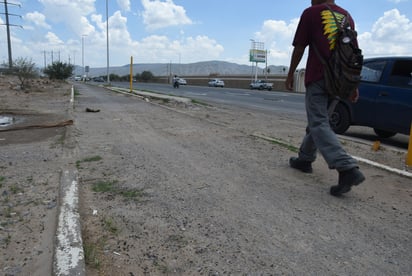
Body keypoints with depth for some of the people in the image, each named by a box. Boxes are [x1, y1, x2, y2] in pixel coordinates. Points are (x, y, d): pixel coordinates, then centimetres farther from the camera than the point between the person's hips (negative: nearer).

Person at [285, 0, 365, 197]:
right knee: (317, 121, 17)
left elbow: (299, 48, -1)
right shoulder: (347, 16, 17)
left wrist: (290, 74, 10)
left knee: (319, 125, -11)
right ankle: (305, 159, 28)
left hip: (318, 77, -7)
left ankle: (348, 169, -24)